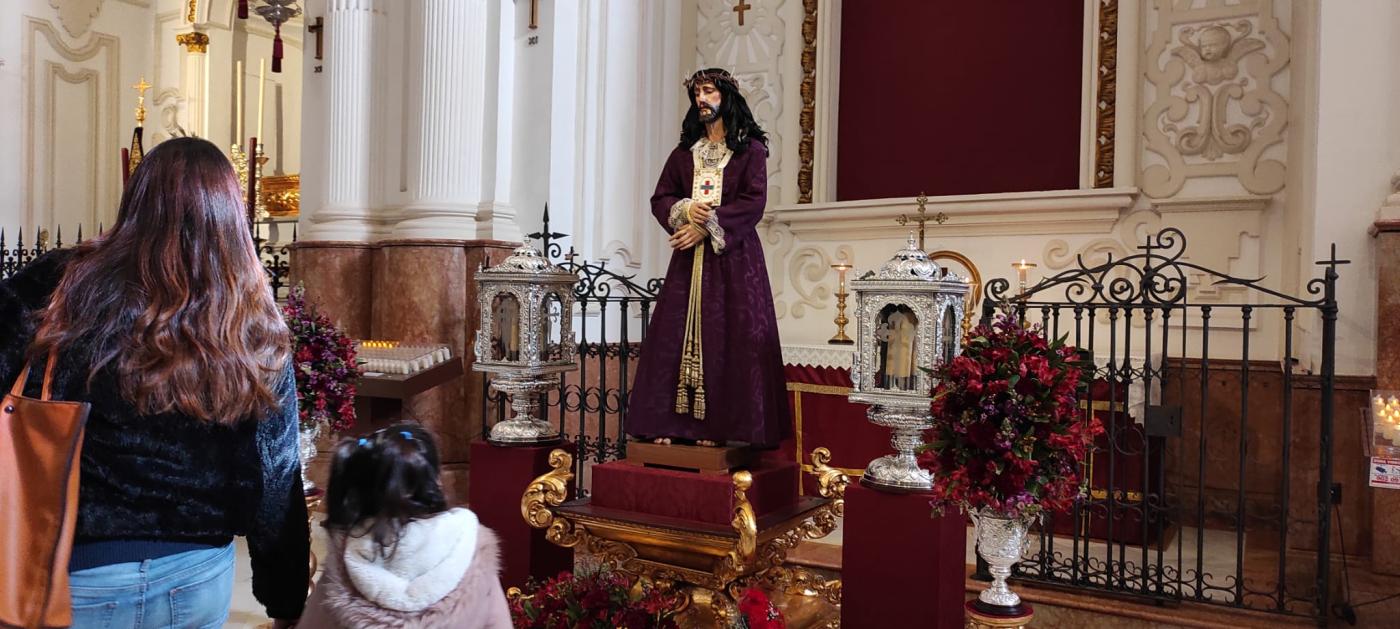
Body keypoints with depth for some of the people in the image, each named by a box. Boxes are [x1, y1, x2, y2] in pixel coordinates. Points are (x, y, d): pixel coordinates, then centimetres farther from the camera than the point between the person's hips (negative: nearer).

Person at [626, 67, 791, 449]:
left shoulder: (750, 149, 3)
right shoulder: (685, 152, 16)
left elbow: (753, 203, -8)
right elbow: (660, 198, 12)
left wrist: (707, 226, -15)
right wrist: (686, 210, -10)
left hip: (732, 256, -4)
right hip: (689, 258, 4)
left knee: (725, 338, -6)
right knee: (675, 334, -2)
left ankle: (717, 426, -4)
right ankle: (669, 423, 1)